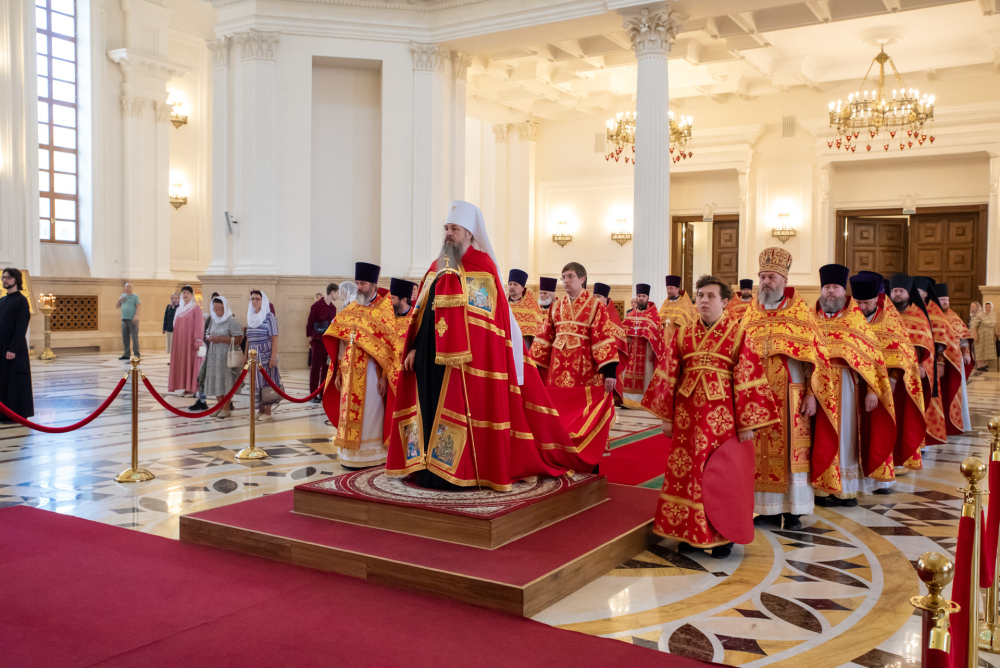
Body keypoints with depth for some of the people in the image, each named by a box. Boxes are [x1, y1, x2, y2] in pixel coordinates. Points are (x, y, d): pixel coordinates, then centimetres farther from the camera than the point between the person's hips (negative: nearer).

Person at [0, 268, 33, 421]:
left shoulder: (21, 301, -8)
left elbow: (21, 328, -14)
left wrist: (13, 349, -18)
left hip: (15, 350, -7)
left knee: (15, 382, -3)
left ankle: (18, 414, 3)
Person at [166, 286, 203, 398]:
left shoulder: (196, 308, -5)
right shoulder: (179, 308, 14)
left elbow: (198, 325, -10)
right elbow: (176, 325, 17)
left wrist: (197, 340, -16)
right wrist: (175, 340, 13)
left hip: (190, 339, -6)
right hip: (180, 340, 6)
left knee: (191, 362, -3)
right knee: (181, 362, 6)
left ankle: (192, 389, 2)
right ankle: (184, 388, 11)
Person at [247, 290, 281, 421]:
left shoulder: (269, 317, -7)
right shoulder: (251, 317, 12)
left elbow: (274, 338, -11)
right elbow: (248, 338, 17)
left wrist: (273, 357, -18)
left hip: (266, 353, -6)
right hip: (254, 354, 6)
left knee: (267, 380, -3)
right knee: (256, 381, 7)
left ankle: (268, 411, 2)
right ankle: (260, 409, 16)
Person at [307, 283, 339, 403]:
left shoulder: (333, 308, 10)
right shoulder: (317, 305, -8)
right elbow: (310, 322, -6)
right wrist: (309, 337, -6)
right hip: (318, 340, -6)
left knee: (326, 367, 7)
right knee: (315, 367, 0)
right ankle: (313, 395, 4)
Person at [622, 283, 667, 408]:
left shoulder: (653, 315, -1)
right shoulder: (630, 315, 14)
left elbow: (656, 335, -6)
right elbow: (625, 334, 15)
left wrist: (651, 351, -14)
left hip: (645, 350, -4)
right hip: (632, 351, 4)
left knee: (645, 377, -4)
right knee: (629, 375, 3)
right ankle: (629, 399, 10)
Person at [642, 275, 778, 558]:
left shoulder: (738, 335, -2)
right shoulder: (683, 334, 8)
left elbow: (749, 380, -5)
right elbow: (668, 376, 8)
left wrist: (747, 424, -9)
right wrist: (667, 416, 6)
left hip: (722, 417, -3)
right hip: (688, 415, 3)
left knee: (721, 477, 3)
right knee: (686, 473, 7)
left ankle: (722, 536, 17)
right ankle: (691, 533, 21)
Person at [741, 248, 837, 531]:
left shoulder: (800, 312, 0)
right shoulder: (751, 315, 9)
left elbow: (815, 355, -3)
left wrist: (811, 394, -11)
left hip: (791, 397, -3)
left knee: (792, 452, 1)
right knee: (762, 453, 4)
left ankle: (793, 510, 11)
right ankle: (769, 508, 14)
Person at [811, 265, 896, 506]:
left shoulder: (857, 320, 5)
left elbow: (872, 356, 0)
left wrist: (872, 391, -10)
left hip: (847, 387, -1)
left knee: (847, 434, 4)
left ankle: (848, 488, 12)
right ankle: (823, 487, 8)